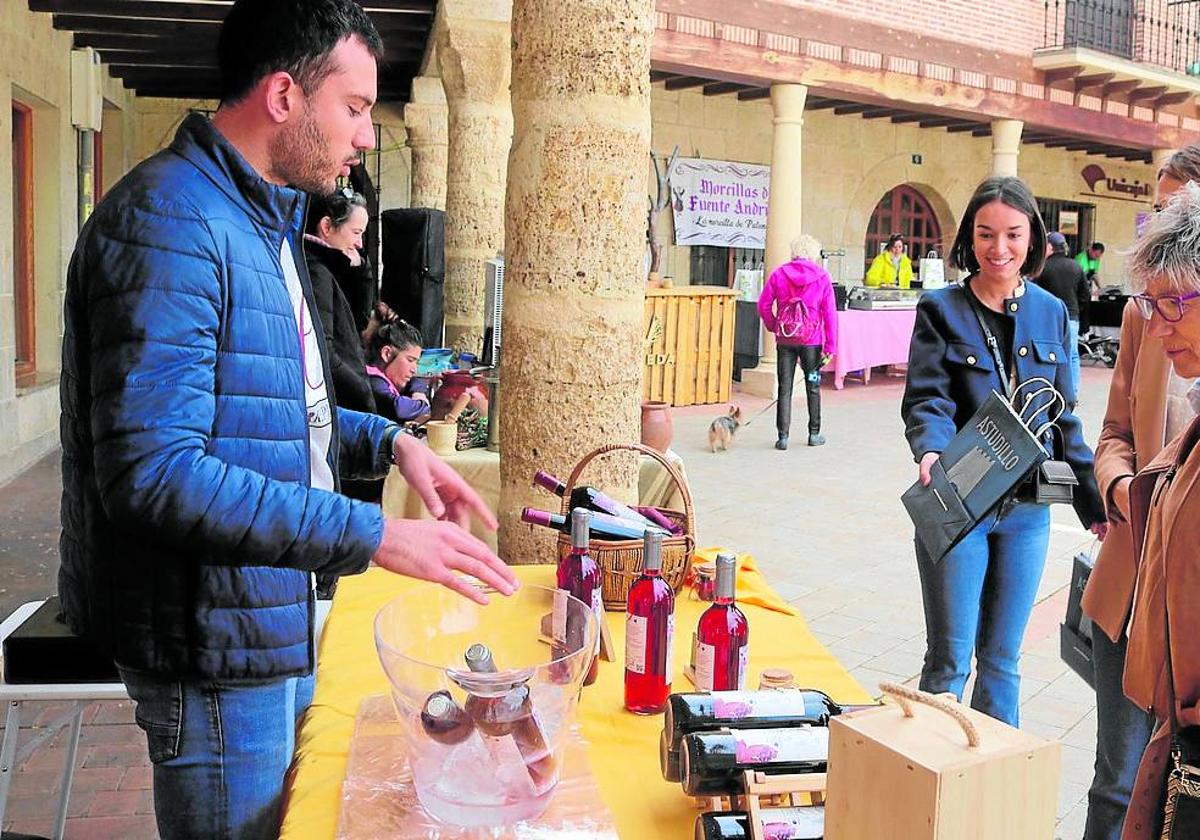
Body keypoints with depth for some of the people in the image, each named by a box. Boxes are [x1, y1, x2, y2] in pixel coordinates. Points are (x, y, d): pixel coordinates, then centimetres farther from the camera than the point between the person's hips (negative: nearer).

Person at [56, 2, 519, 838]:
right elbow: (152, 472, -30)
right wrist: (374, 536, -30)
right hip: (216, 642, -9)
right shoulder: (171, 220, -22)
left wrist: (387, 440, 4)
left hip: (275, 623, 9)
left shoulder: (266, 219, 10)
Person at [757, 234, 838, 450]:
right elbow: (830, 313, -5)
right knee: (813, 387, 14)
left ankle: (783, 436, 2)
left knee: (784, 388, 5)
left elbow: (763, 305, -2)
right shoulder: (822, 277, -3)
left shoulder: (779, 274, -1)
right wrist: (830, 346, -3)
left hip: (785, 340, 1)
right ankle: (814, 434, 22)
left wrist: (773, 326, 14)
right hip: (812, 339, 0)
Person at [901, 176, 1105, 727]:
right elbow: (926, 399, -13)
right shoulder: (941, 309, -4)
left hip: (1027, 509, 4)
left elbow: (1063, 415, 12)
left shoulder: (1051, 312, 7)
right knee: (949, 661, 1)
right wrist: (932, 451, -34)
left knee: (1002, 660, 14)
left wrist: (1091, 500, 12)